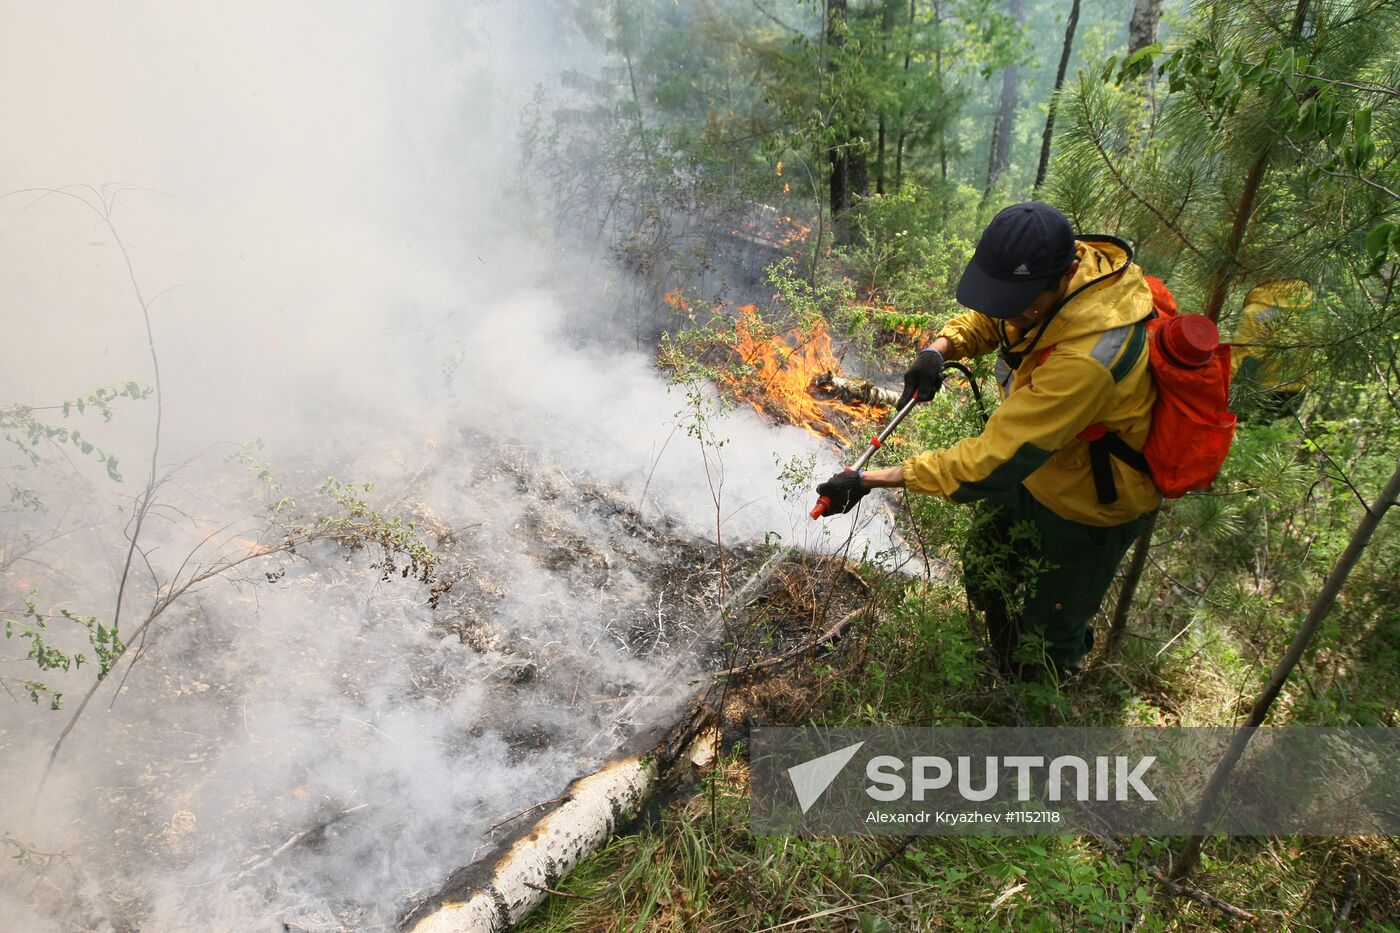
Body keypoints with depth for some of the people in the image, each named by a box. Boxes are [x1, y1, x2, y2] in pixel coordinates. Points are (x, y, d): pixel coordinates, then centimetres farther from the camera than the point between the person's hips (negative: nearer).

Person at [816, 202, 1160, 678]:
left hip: (1086, 505, -8)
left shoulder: (1086, 360, -43)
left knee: (1043, 642, 10)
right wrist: (939, 349, -20)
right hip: (1037, 465, 8)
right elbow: (985, 318, 3)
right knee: (985, 570, 25)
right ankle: (1004, 671, 52)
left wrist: (870, 481, -36)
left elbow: (990, 462, -40)